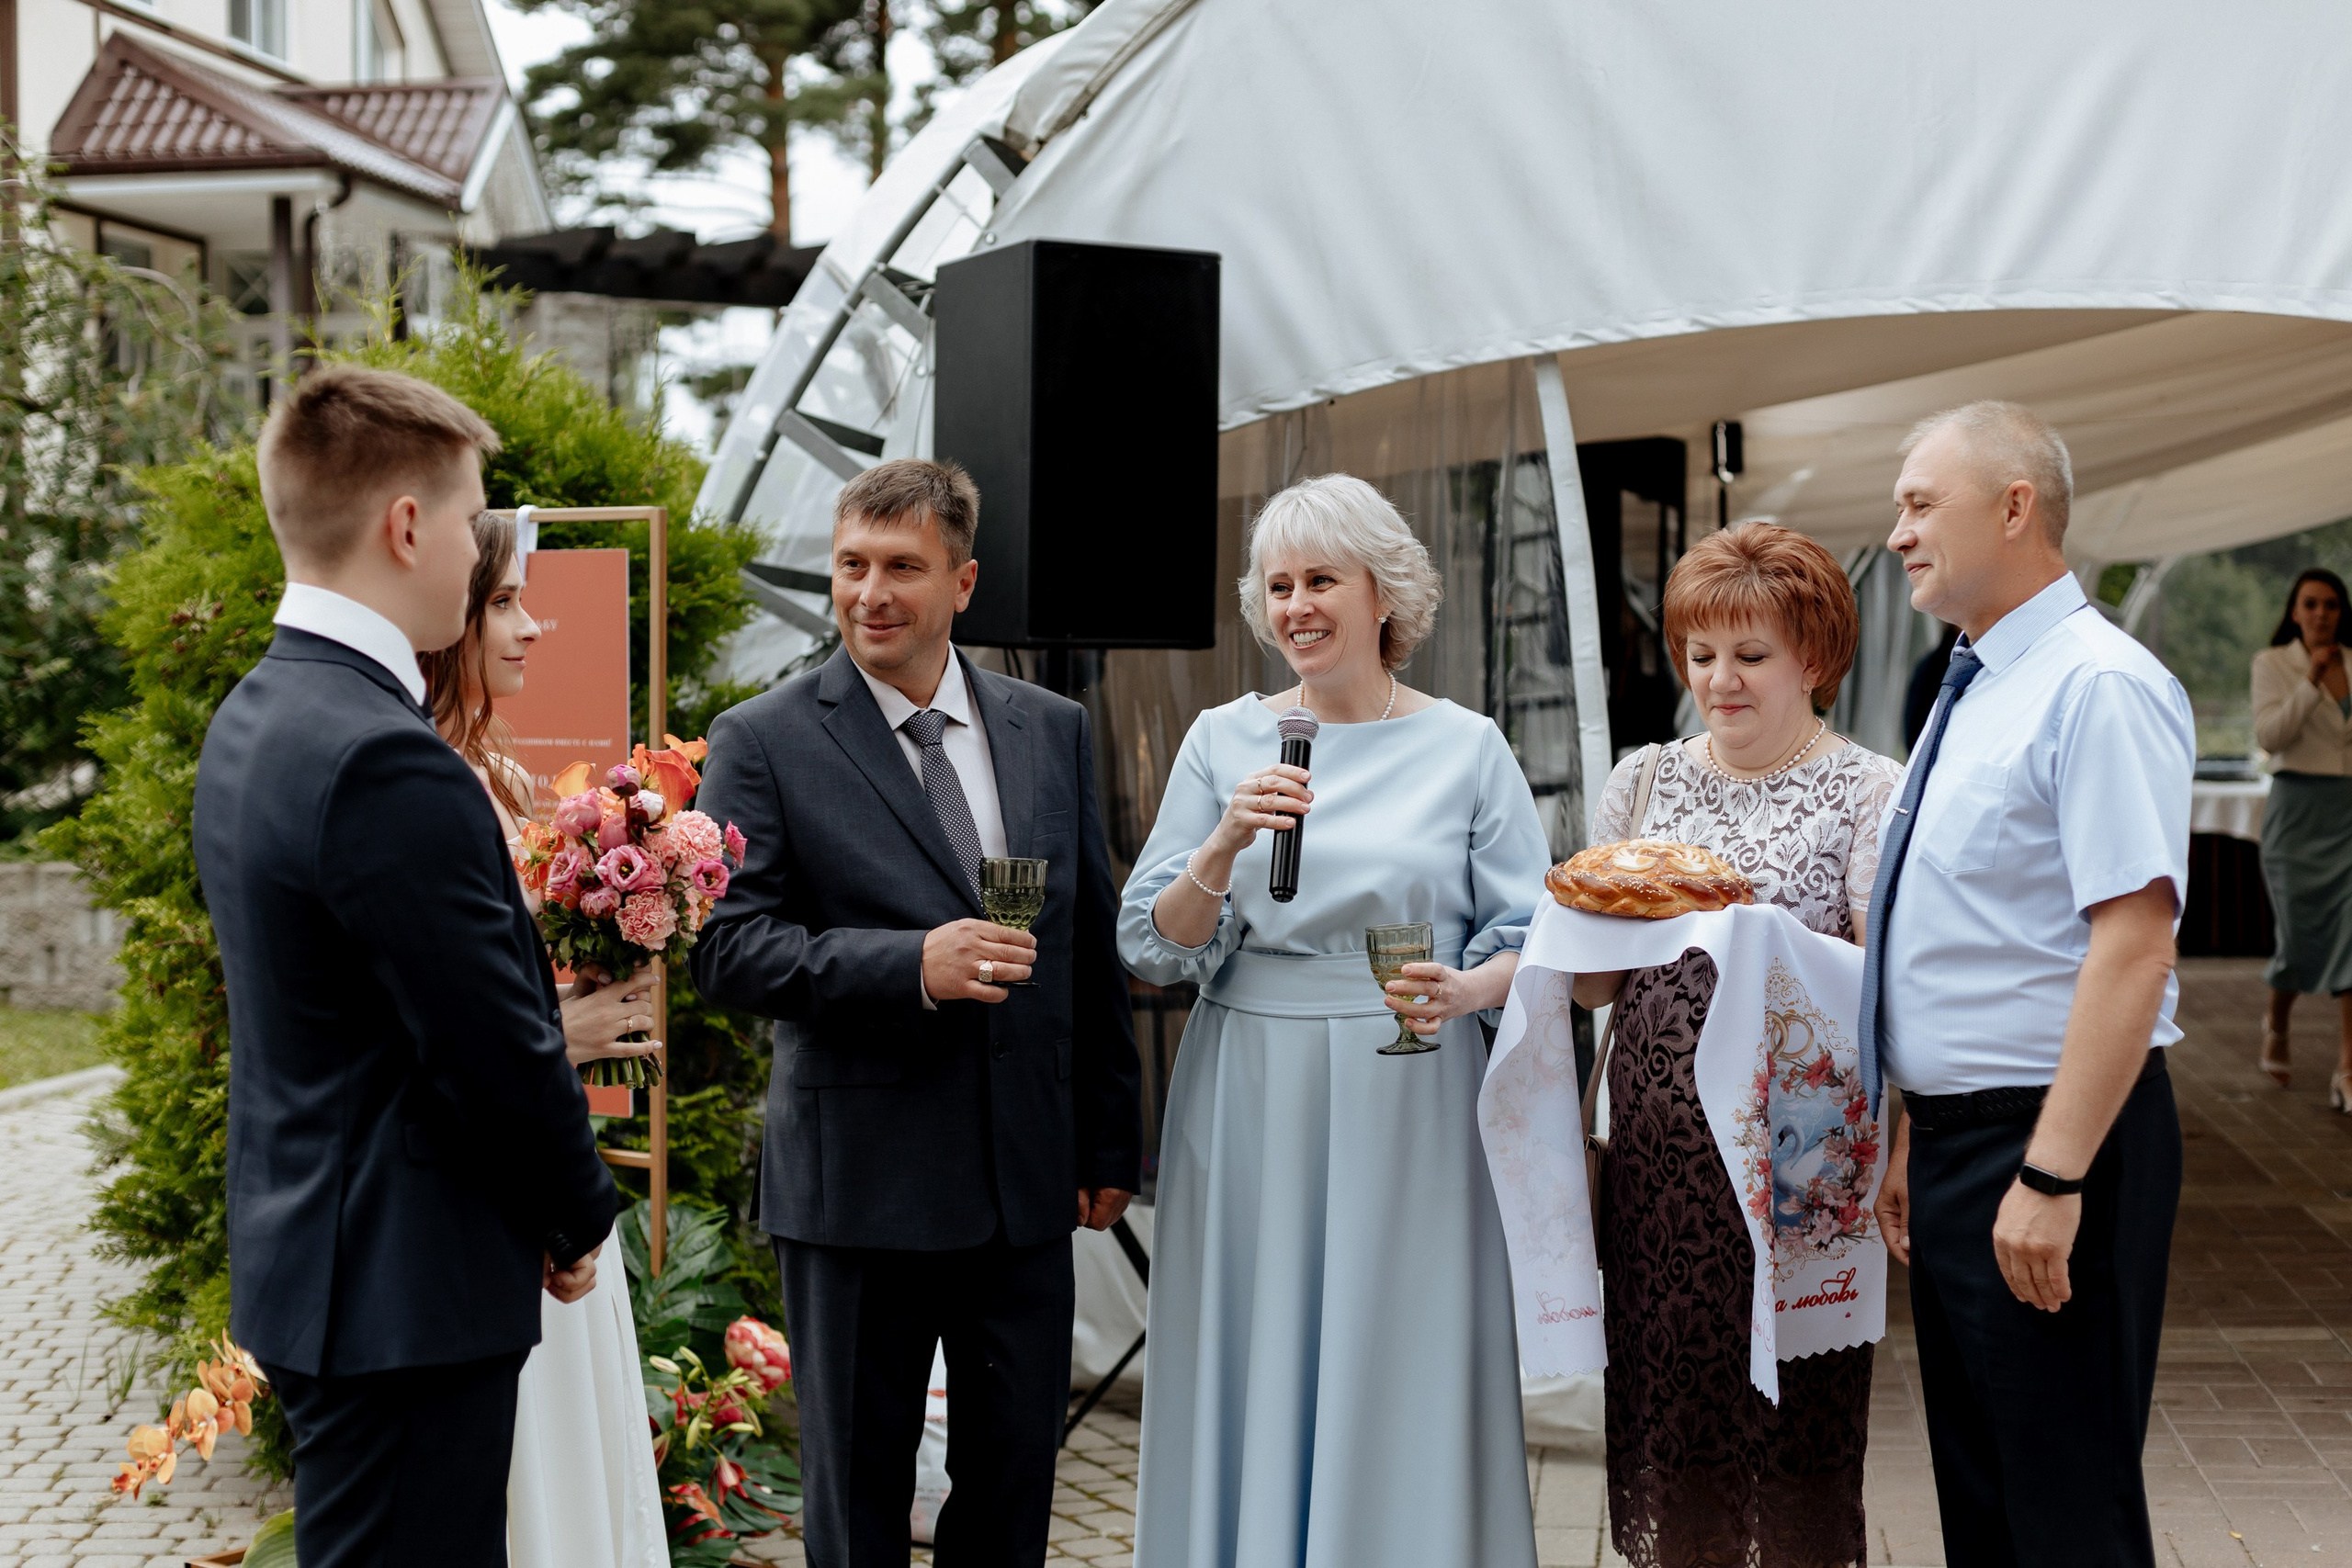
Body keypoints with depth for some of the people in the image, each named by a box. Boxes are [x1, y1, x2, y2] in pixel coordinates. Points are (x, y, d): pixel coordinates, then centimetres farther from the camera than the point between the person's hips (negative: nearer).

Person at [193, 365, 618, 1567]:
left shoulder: (251, 721, 9)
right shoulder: (386, 764, -23)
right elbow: (500, 1051, -20)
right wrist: (580, 1215, -1)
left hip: (302, 1264, 10)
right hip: (404, 1290, -10)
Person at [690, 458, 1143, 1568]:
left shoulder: (1053, 732, 8)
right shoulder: (762, 745, -4)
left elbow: (1092, 949, 12)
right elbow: (727, 947, -12)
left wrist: (1111, 1144, 12)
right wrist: (912, 966, -25)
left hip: (1027, 1183, 4)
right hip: (859, 1185, -3)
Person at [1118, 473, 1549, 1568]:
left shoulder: (1468, 749, 3)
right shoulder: (1224, 740, 7)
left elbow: (1529, 939, 2)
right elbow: (1155, 949, 2)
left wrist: (1466, 989, -19)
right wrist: (1226, 845, -15)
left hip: (1410, 1111, -1)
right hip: (1249, 1113, 2)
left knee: (1402, 1397, 2)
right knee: (1250, 1392, 5)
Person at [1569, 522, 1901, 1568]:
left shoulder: (1870, 793, 0)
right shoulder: (1644, 782, 12)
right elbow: (1594, 980, 11)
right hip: (1658, 1157, 4)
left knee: (1793, 1425, 0)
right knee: (1662, 1417, 6)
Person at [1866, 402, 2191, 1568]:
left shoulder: (2100, 687, -16)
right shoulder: (1972, 694, 14)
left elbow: (2133, 945, -24)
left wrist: (2051, 1177, -26)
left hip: (2051, 1142, -9)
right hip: (1955, 1135, 9)